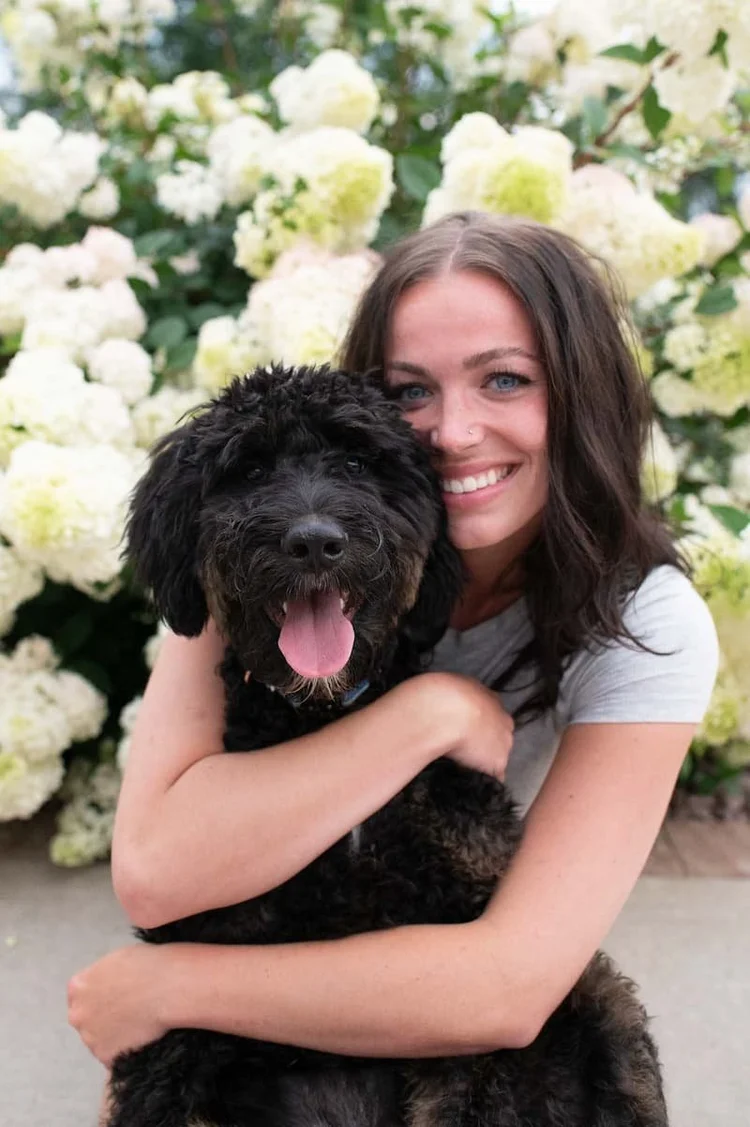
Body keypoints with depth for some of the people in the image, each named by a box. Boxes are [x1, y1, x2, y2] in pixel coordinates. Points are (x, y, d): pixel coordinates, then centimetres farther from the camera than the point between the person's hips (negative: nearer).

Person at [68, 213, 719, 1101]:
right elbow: (151, 871, -27)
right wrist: (433, 711, -28)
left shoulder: (644, 628, -18)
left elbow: (513, 987, -26)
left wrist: (166, 985, -22)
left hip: (473, 1060, 1)